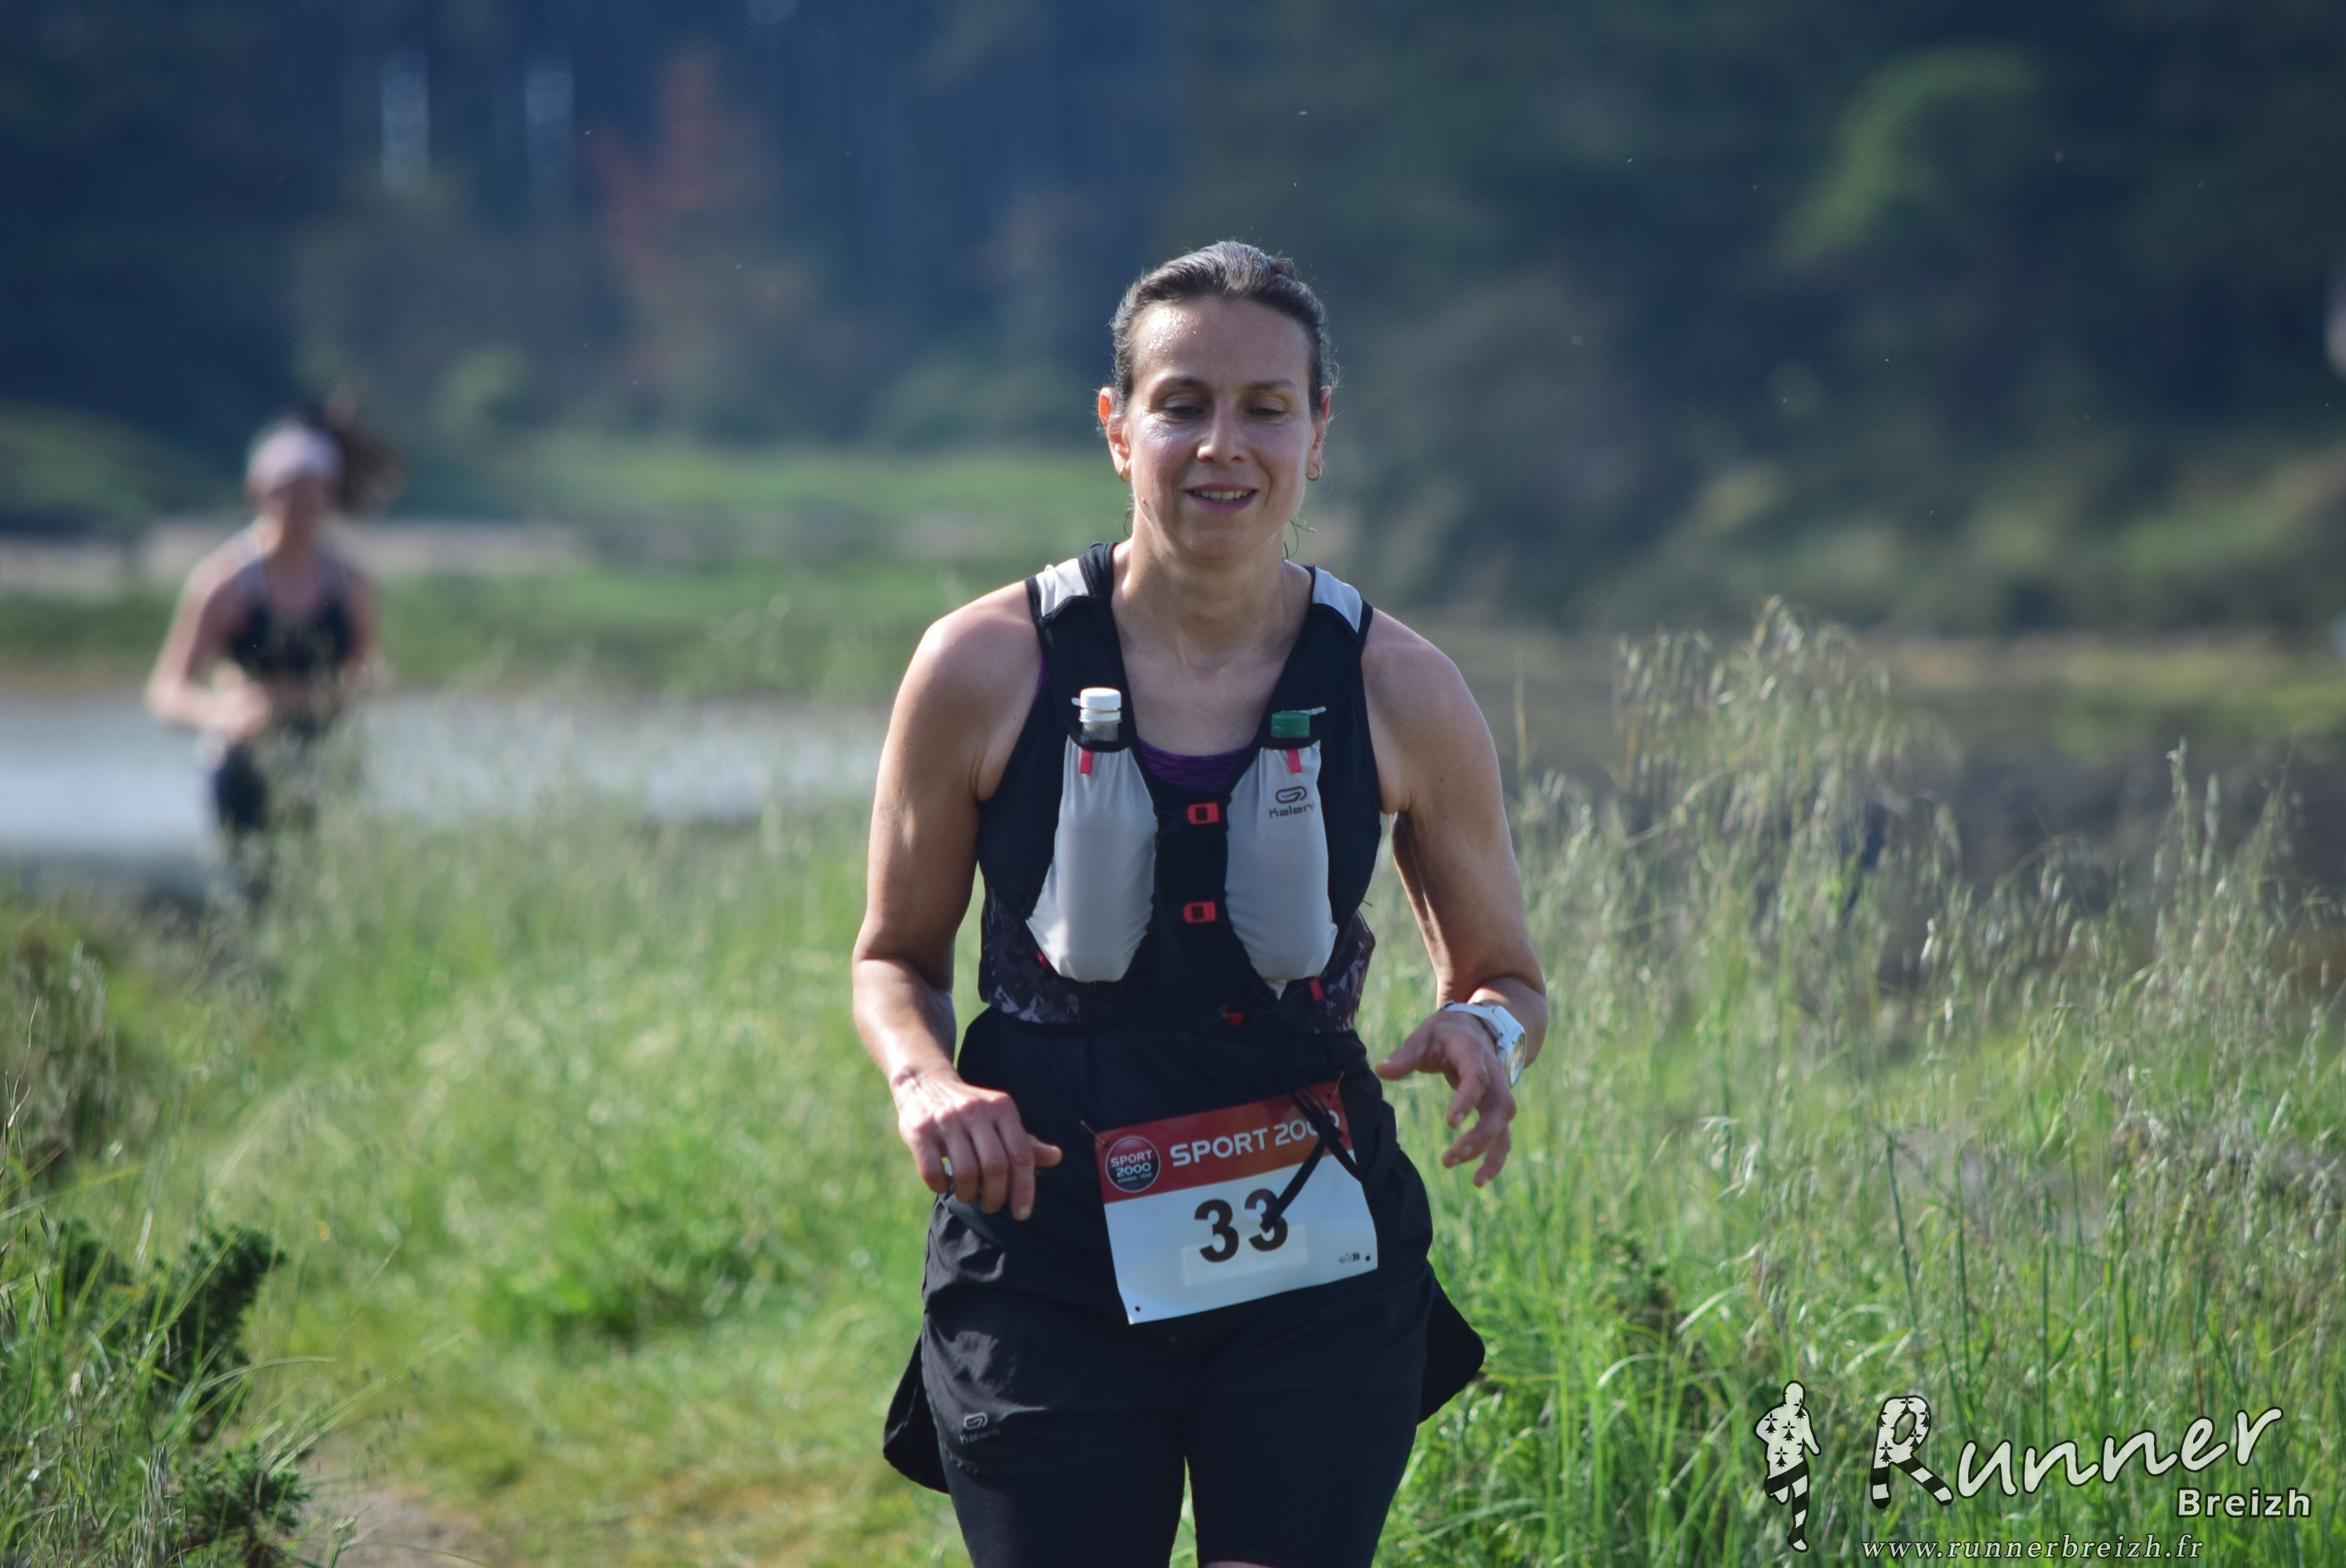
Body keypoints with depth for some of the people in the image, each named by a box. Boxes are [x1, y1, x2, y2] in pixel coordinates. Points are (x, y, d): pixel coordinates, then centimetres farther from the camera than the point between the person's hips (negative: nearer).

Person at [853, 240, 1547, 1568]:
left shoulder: (1401, 694, 0)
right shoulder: (985, 671, -2)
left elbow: (1505, 976, 14)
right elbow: (896, 961, 11)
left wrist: (1485, 1035, -10)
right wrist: (925, 1081, -10)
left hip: (1317, 1277, 1)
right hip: (1050, 1277, -1)